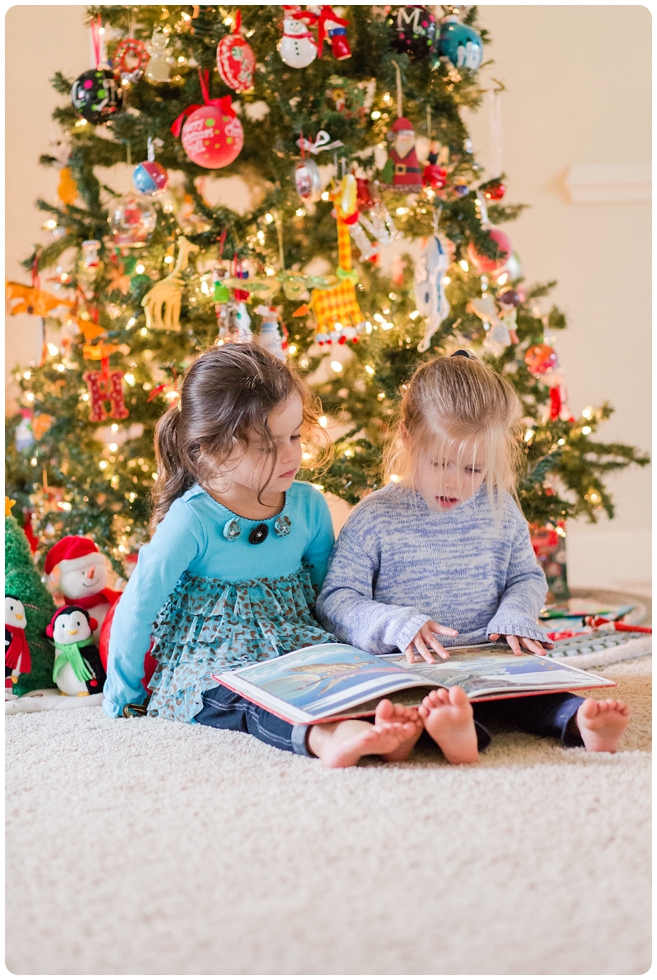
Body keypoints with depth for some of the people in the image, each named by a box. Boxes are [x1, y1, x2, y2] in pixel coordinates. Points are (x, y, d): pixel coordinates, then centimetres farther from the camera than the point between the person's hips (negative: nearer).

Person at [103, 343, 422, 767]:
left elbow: (329, 591, 18)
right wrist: (121, 696, 4)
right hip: (213, 662, -4)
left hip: (297, 648, 4)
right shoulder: (193, 520, -12)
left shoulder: (309, 505, 3)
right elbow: (137, 608, -4)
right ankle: (326, 736, -64)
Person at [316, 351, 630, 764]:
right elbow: (336, 601, -4)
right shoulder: (374, 519, -2)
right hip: (410, 665, -4)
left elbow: (528, 578, 21)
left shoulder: (500, 511, 10)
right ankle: (457, 727, -62)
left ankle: (579, 718, -48)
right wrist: (397, 624, -22)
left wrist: (514, 617, -3)